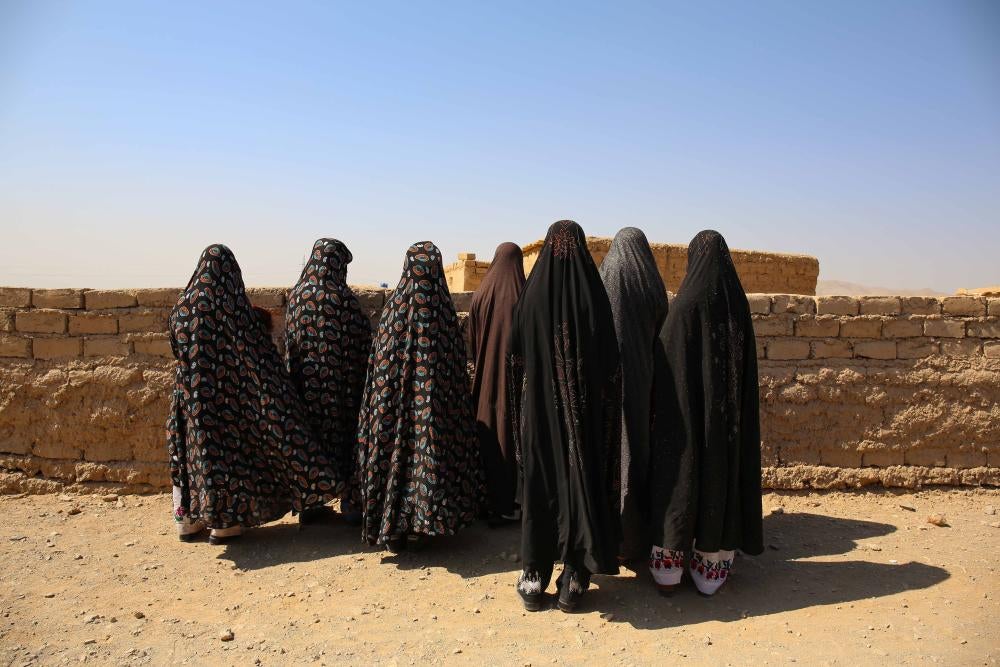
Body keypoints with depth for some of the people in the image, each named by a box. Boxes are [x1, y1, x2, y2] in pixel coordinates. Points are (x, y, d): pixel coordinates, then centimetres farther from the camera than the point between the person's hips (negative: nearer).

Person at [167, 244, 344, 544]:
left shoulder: (184, 307, -1)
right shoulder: (239, 308, -13)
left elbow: (177, 348, 13)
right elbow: (263, 357, -12)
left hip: (193, 393, 4)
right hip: (231, 391, -4)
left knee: (194, 449, 16)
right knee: (233, 447, 7)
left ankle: (189, 519, 24)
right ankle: (226, 523, 13)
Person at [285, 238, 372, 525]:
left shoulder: (297, 295, 0)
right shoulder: (344, 297, -12)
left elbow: (290, 341, 4)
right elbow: (364, 340, -11)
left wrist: (295, 377, 13)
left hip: (306, 381, 4)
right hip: (342, 382, -4)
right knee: (344, 435, 8)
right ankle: (351, 502, 13)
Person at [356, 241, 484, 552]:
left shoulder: (394, 305, -5)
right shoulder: (443, 306, -8)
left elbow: (379, 358, -1)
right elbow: (457, 361, -4)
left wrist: (382, 396, 9)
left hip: (394, 395, 1)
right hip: (433, 396, -1)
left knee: (394, 447, 11)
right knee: (430, 446, 10)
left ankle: (393, 526, 20)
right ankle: (418, 526, 17)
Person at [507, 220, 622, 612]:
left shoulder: (531, 294, -5)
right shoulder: (594, 294, -6)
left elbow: (516, 361, -1)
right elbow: (610, 363, -5)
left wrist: (522, 412, 9)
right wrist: (606, 413, 5)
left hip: (540, 410, 1)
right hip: (586, 413, 0)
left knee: (540, 485, 10)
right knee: (582, 482, 9)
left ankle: (535, 579, 19)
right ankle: (574, 579, 16)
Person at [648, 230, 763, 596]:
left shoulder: (685, 303, -12)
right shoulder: (737, 302, 2)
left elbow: (666, 360, -10)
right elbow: (747, 366, 7)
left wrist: (660, 408, -2)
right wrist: (734, 405, 16)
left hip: (686, 404, -4)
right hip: (728, 409, 4)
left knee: (679, 472, 5)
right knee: (721, 471, 10)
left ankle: (667, 564, 12)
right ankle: (712, 566, 17)